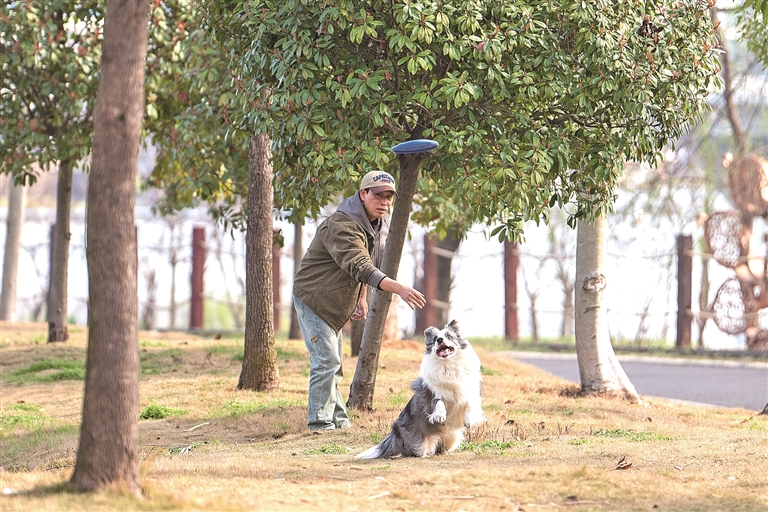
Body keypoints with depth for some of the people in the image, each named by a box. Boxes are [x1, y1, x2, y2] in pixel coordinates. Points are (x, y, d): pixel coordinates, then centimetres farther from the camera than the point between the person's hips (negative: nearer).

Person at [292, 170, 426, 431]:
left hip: (334, 306, 10)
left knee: (333, 364, 14)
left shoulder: (372, 223, 5)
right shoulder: (342, 226, -29)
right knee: (326, 360, -13)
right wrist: (398, 288, -51)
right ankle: (320, 422, -8)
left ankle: (338, 419, 21)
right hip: (313, 299, -10)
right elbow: (360, 268, -40)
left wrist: (361, 298, 9)